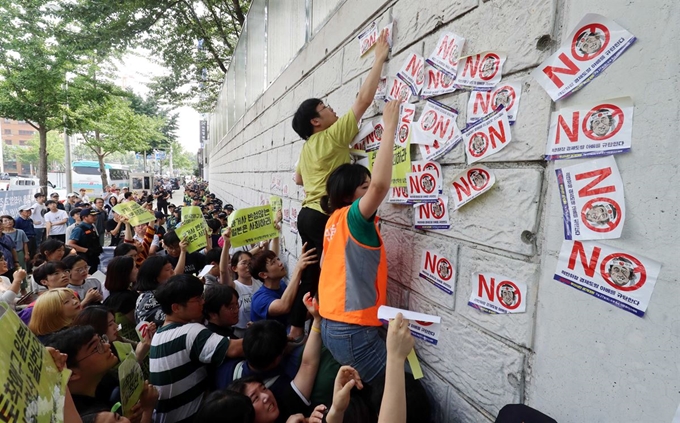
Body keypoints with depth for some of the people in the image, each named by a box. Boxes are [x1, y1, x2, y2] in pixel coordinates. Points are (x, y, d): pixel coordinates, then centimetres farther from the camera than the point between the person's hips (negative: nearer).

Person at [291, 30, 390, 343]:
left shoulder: (307, 147, 13)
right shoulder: (333, 136, -10)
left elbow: (299, 179, 26)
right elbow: (364, 99, -11)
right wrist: (379, 59, -3)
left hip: (308, 214, 9)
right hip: (325, 217, -9)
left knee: (312, 272, 16)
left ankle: (297, 327, 26)